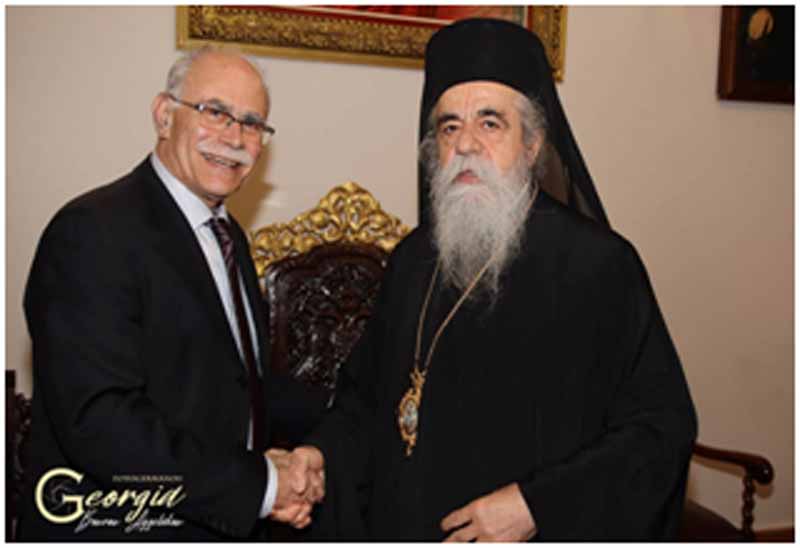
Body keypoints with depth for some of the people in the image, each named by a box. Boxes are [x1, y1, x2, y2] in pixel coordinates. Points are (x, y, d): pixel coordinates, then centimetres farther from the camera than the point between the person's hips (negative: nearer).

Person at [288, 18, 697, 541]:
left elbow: (662, 425, -14)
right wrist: (324, 452, -7)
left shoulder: (601, 264, -15)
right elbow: (368, 393, 11)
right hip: (402, 525, 5)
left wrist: (538, 504, -21)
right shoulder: (414, 260, 0)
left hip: (539, 534, -4)